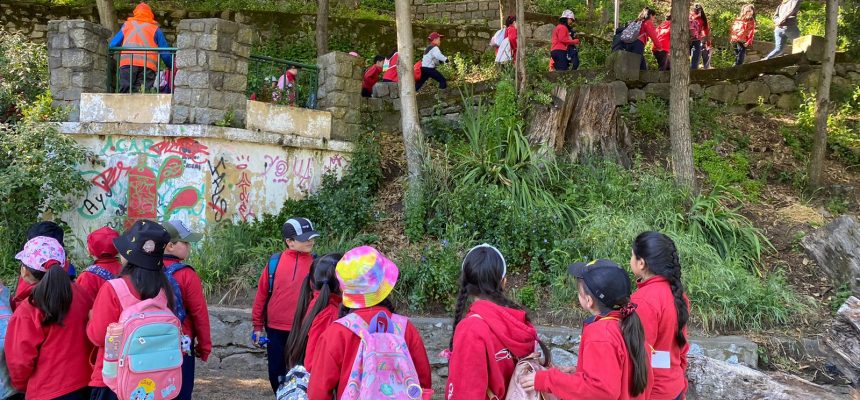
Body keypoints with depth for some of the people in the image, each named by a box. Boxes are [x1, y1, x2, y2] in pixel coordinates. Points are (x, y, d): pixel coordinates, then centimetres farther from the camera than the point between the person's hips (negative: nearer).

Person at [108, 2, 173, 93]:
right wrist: (171, 67, 26)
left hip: (127, 62, 1)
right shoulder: (155, 28, 18)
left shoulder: (127, 25, 22)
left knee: (125, 92, -2)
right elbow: (165, 52, 15)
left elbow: (112, 45, 20)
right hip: (148, 64, -1)